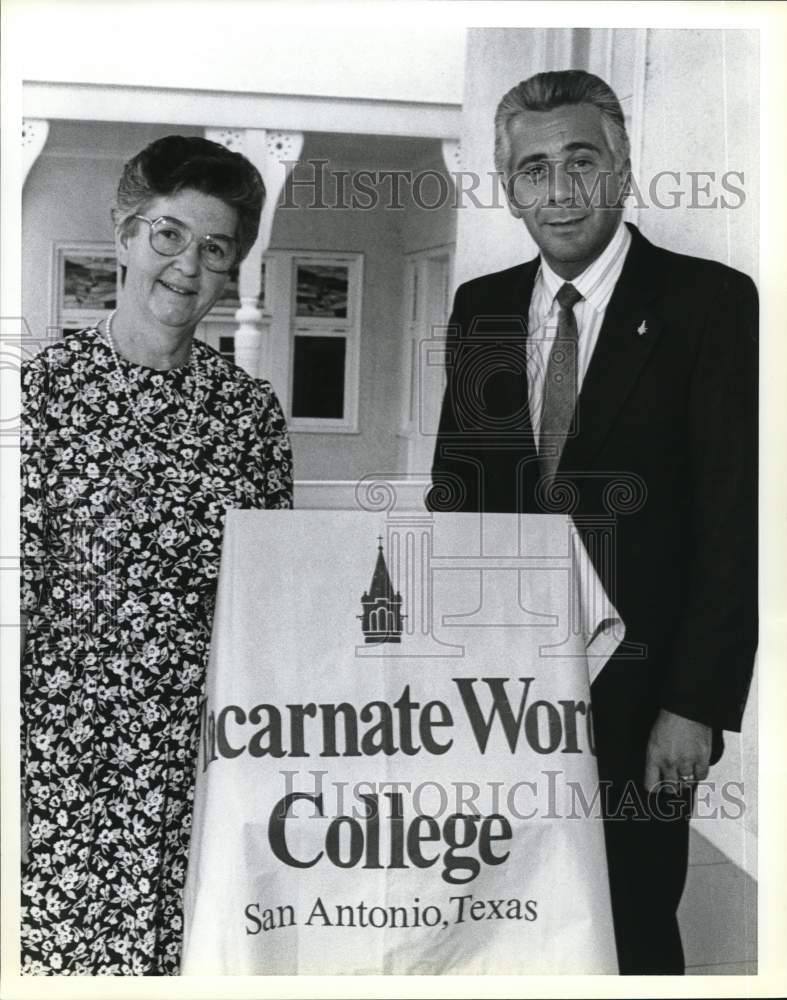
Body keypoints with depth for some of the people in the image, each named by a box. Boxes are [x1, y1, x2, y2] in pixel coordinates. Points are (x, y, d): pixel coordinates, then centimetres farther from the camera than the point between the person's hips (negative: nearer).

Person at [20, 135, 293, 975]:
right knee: (55, 948, 2)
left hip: (207, 750, 3)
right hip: (65, 754, -3)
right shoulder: (42, 386, -4)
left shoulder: (251, 410, 6)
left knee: (194, 954, 6)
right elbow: (18, 584, -4)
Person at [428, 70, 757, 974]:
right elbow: (454, 491, 10)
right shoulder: (480, 308, 7)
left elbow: (733, 519, -9)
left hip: (635, 697, -3)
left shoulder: (708, 303, -6)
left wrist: (698, 705, -12)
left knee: (632, 931, 9)